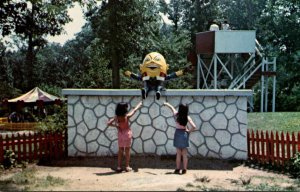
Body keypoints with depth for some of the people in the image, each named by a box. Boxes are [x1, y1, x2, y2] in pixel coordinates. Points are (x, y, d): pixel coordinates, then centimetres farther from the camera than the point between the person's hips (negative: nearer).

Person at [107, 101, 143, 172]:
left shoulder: (116, 117, -11)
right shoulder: (127, 116, -19)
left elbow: (109, 123, -15)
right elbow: (134, 110, -3)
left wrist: (116, 125, -2)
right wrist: (139, 104, 14)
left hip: (120, 134, 3)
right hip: (127, 133, -3)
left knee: (120, 150, 13)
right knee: (127, 150, 7)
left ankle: (119, 166, 13)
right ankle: (127, 167, 10)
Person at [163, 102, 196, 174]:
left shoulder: (176, 115, -8)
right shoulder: (187, 118, -11)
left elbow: (172, 108, 13)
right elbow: (194, 126, -19)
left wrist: (167, 104, 31)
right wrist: (189, 131, 0)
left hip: (178, 133, 1)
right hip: (184, 134, 0)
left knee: (178, 153, 8)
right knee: (184, 153, 7)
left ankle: (177, 169, 11)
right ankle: (184, 170, 9)